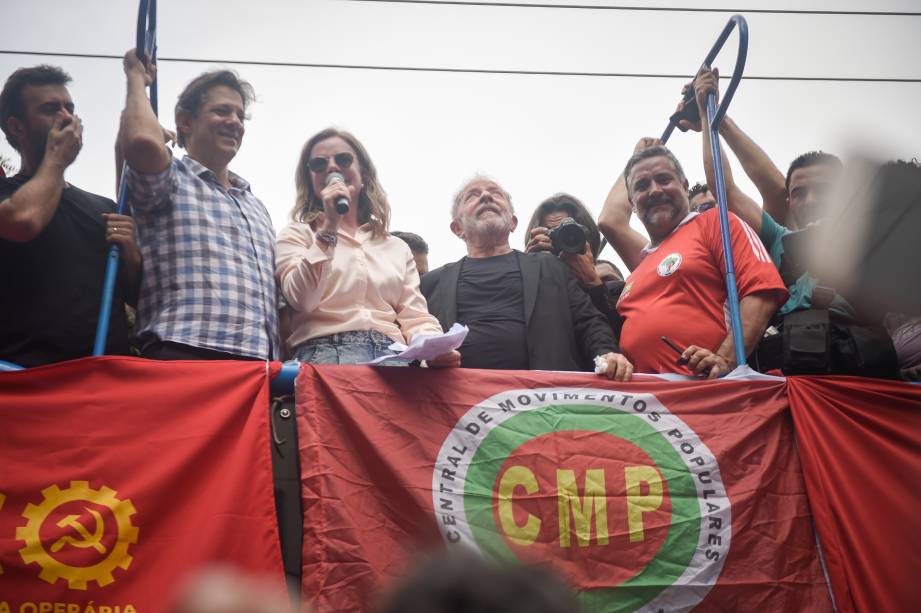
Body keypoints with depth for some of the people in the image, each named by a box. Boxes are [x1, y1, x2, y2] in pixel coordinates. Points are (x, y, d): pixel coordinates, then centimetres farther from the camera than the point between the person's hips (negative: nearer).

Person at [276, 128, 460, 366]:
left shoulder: (397, 248, 22)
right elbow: (301, 300, -5)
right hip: (328, 352, -3)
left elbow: (415, 318, 12)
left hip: (392, 355, 3)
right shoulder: (298, 234, 13)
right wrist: (330, 225, -5)